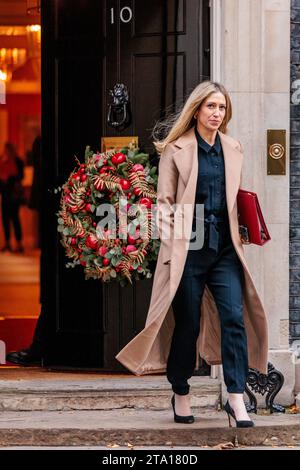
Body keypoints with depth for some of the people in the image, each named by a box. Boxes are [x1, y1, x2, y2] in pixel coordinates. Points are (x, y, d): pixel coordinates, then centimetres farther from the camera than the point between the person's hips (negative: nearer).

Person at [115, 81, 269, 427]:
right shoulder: (176, 149, 1)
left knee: (234, 317, -9)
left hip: (225, 248, 3)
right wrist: (169, 248, -7)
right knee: (187, 323, 3)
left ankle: (236, 399, -8)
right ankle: (180, 396, 19)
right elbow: (165, 202, 0)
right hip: (189, 249, -3)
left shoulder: (233, 149, 13)